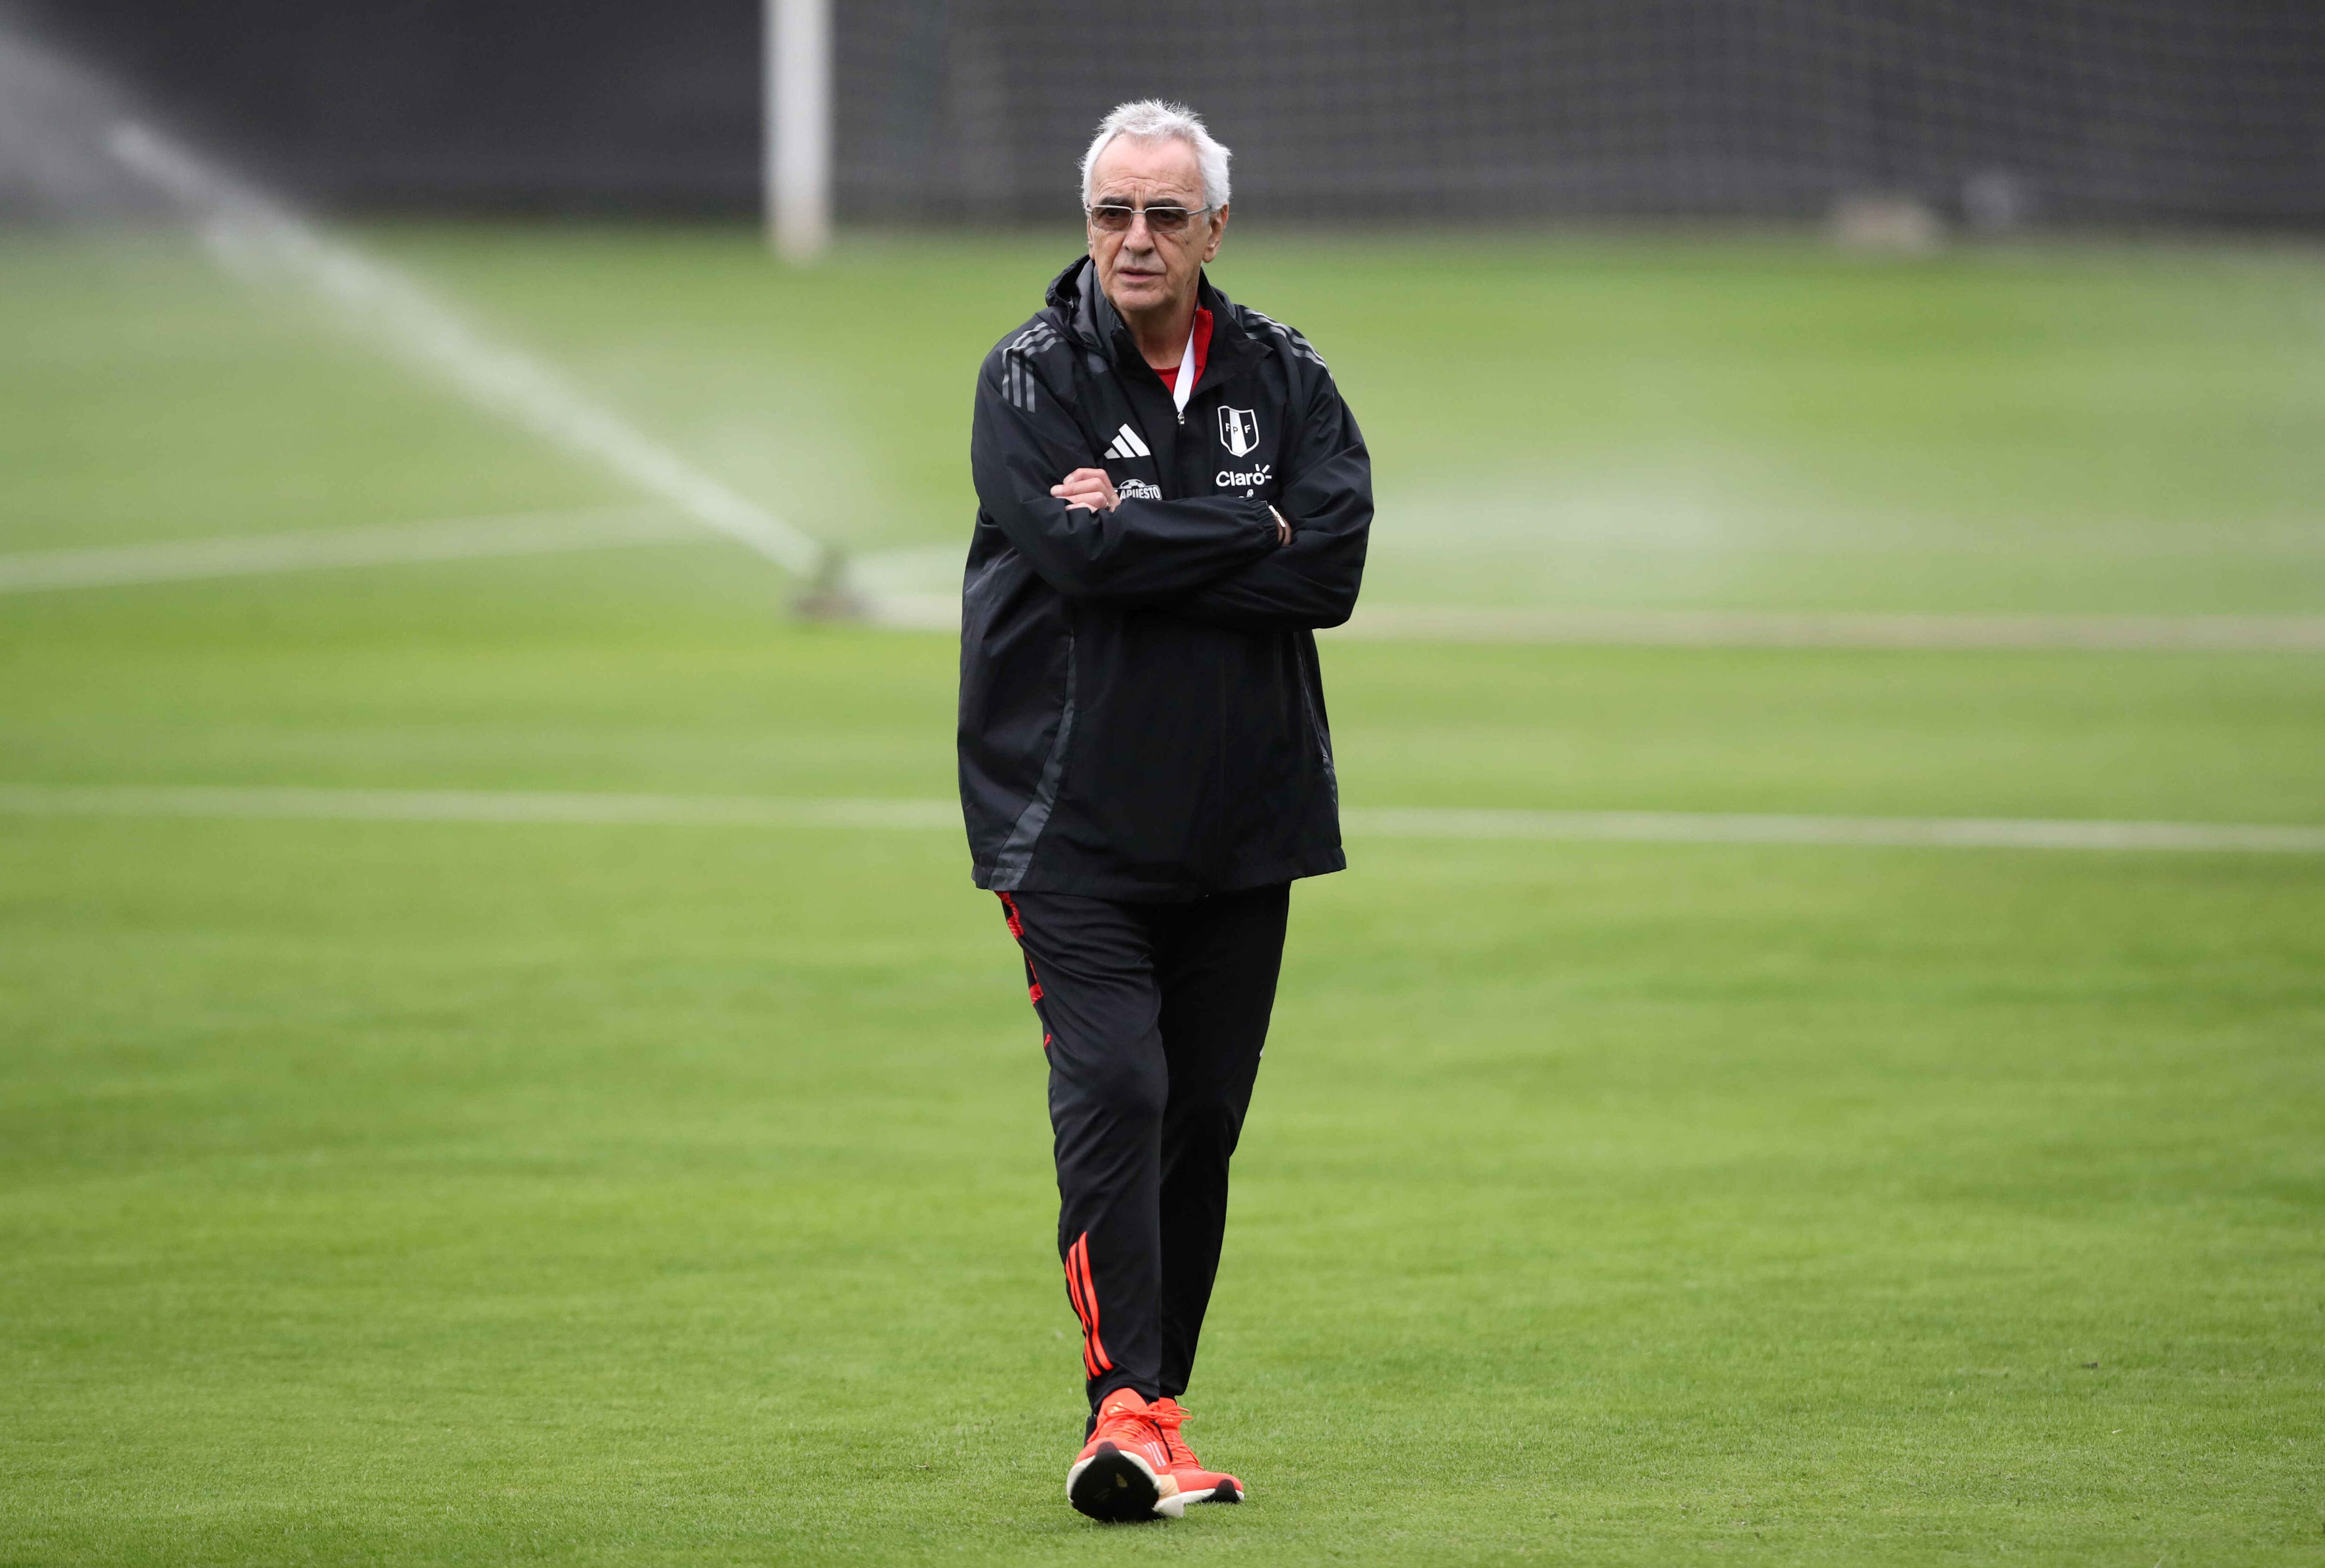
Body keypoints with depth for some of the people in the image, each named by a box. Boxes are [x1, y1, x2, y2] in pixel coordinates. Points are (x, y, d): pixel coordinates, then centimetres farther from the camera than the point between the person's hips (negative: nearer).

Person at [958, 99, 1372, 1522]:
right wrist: (1251, 530, -11)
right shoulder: (1031, 375, -1)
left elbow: (1333, 567, -8)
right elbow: (1077, 552, -18)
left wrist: (1143, 535, -15)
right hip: (1076, 820, -4)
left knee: (1203, 1120, 8)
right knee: (1113, 1095, -16)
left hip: (1244, 819, 4)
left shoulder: (1283, 378, 7)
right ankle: (1127, 1412, -21)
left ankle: (1158, 1410, 18)